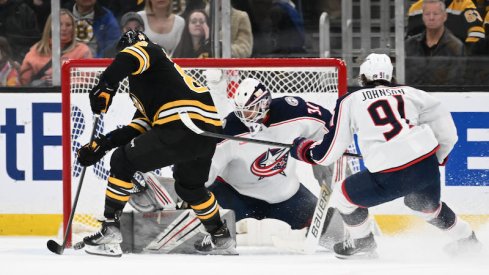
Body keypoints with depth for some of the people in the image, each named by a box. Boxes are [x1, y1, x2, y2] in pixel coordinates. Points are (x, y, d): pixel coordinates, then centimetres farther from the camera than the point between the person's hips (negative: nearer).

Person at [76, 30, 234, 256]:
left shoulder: (149, 51, 10)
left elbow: (131, 57, -17)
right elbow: (141, 126, 24)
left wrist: (106, 85, -22)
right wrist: (103, 143, 17)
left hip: (184, 125, -10)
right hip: (210, 128, 10)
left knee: (123, 160, -1)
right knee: (189, 185, 34)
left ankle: (110, 231, -4)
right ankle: (221, 238, 45)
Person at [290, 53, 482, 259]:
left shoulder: (350, 101, 10)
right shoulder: (410, 93, 17)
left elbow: (327, 153, 12)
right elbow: (446, 130, 14)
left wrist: (302, 148, 32)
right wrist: (438, 157, 32)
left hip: (390, 177, -4)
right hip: (427, 166, 4)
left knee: (345, 196, 22)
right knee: (425, 204, 37)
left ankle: (363, 245, 36)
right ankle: (466, 239, 47)